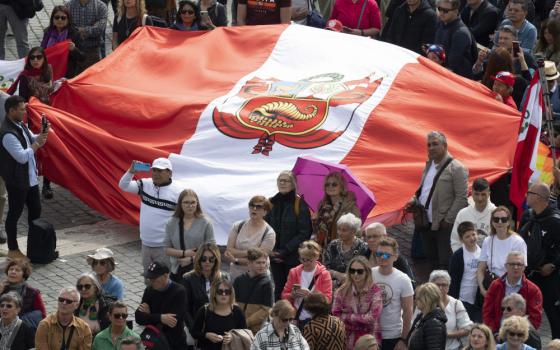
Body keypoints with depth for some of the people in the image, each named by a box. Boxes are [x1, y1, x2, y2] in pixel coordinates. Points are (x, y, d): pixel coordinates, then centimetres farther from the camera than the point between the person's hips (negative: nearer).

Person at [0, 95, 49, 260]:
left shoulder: (20, 125, 4)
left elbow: (31, 139, 17)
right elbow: (22, 157, -28)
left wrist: (41, 135, -4)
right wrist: (37, 143, -16)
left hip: (30, 177, 9)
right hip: (17, 181, -9)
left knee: (35, 210, 17)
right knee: (14, 214, 4)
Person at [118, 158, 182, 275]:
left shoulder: (177, 192, -11)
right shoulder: (145, 185, 3)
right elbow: (123, 186, 3)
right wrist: (131, 171, -16)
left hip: (165, 247, -6)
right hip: (146, 243, 6)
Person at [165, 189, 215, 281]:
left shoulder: (205, 223, 0)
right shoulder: (172, 224, 6)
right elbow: (167, 250, 5)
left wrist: (192, 259, -13)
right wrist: (184, 253, -11)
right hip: (178, 272, 2)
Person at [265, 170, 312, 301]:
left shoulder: (300, 204, -6)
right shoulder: (272, 203, 8)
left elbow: (304, 233, -10)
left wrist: (285, 251, -14)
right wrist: (270, 250, -4)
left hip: (293, 257, -4)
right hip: (275, 258, 4)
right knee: (279, 288, 9)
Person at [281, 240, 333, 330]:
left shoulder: (324, 274, 0)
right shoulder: (294, 272, 9)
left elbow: (327, 299, -7)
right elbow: (284, 295, 9)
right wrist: (292, 295, -13)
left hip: (315, 319, -3)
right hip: (296, 319, 3)